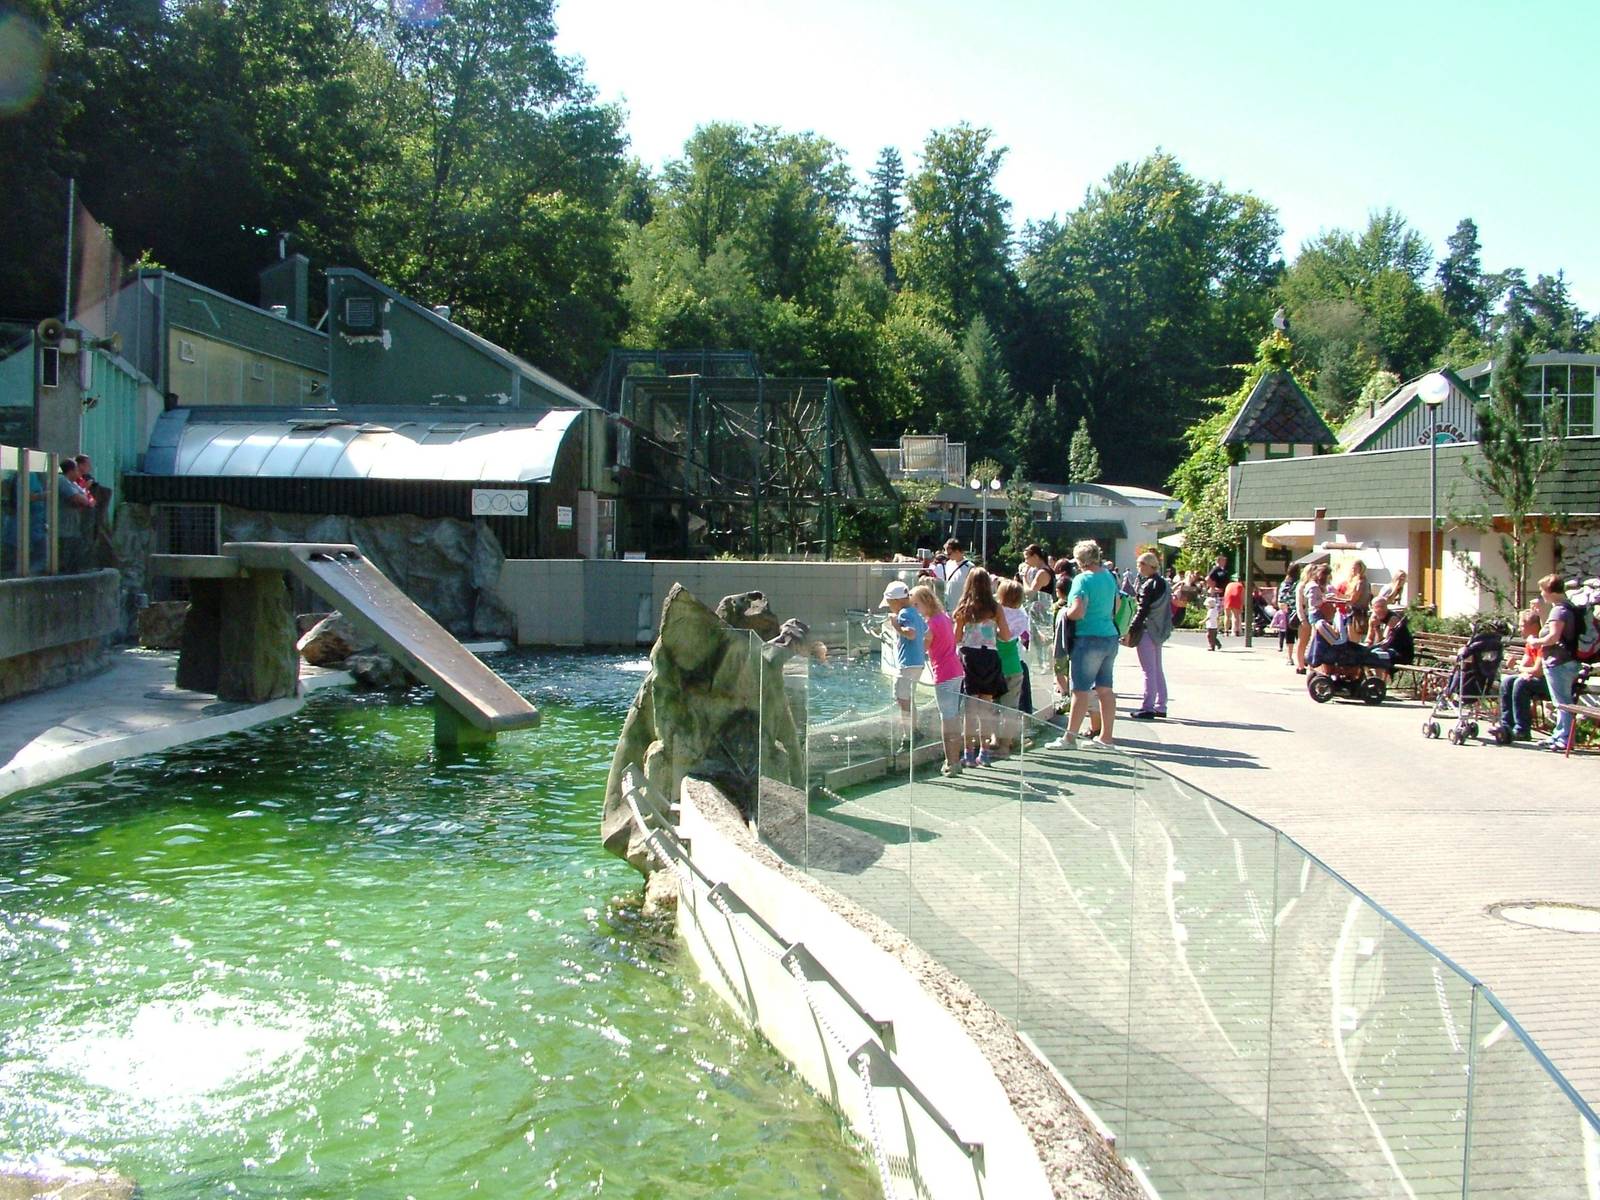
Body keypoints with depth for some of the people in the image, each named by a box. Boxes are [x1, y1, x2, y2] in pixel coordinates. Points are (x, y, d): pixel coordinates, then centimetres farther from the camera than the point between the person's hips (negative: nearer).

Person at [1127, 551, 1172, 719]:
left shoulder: (1148, 585, -16)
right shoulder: (1163, 584, 11)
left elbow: (1142, 611, -19)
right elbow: (1168, 609, 15)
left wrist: (1131, 631, -16)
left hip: (1147, 631, -9)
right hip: (1159, 632, 9)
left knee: (1148, 671, -7)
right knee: (1157, 670, 14)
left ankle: (1148, 707, -6)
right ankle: (1160, 706, 18)